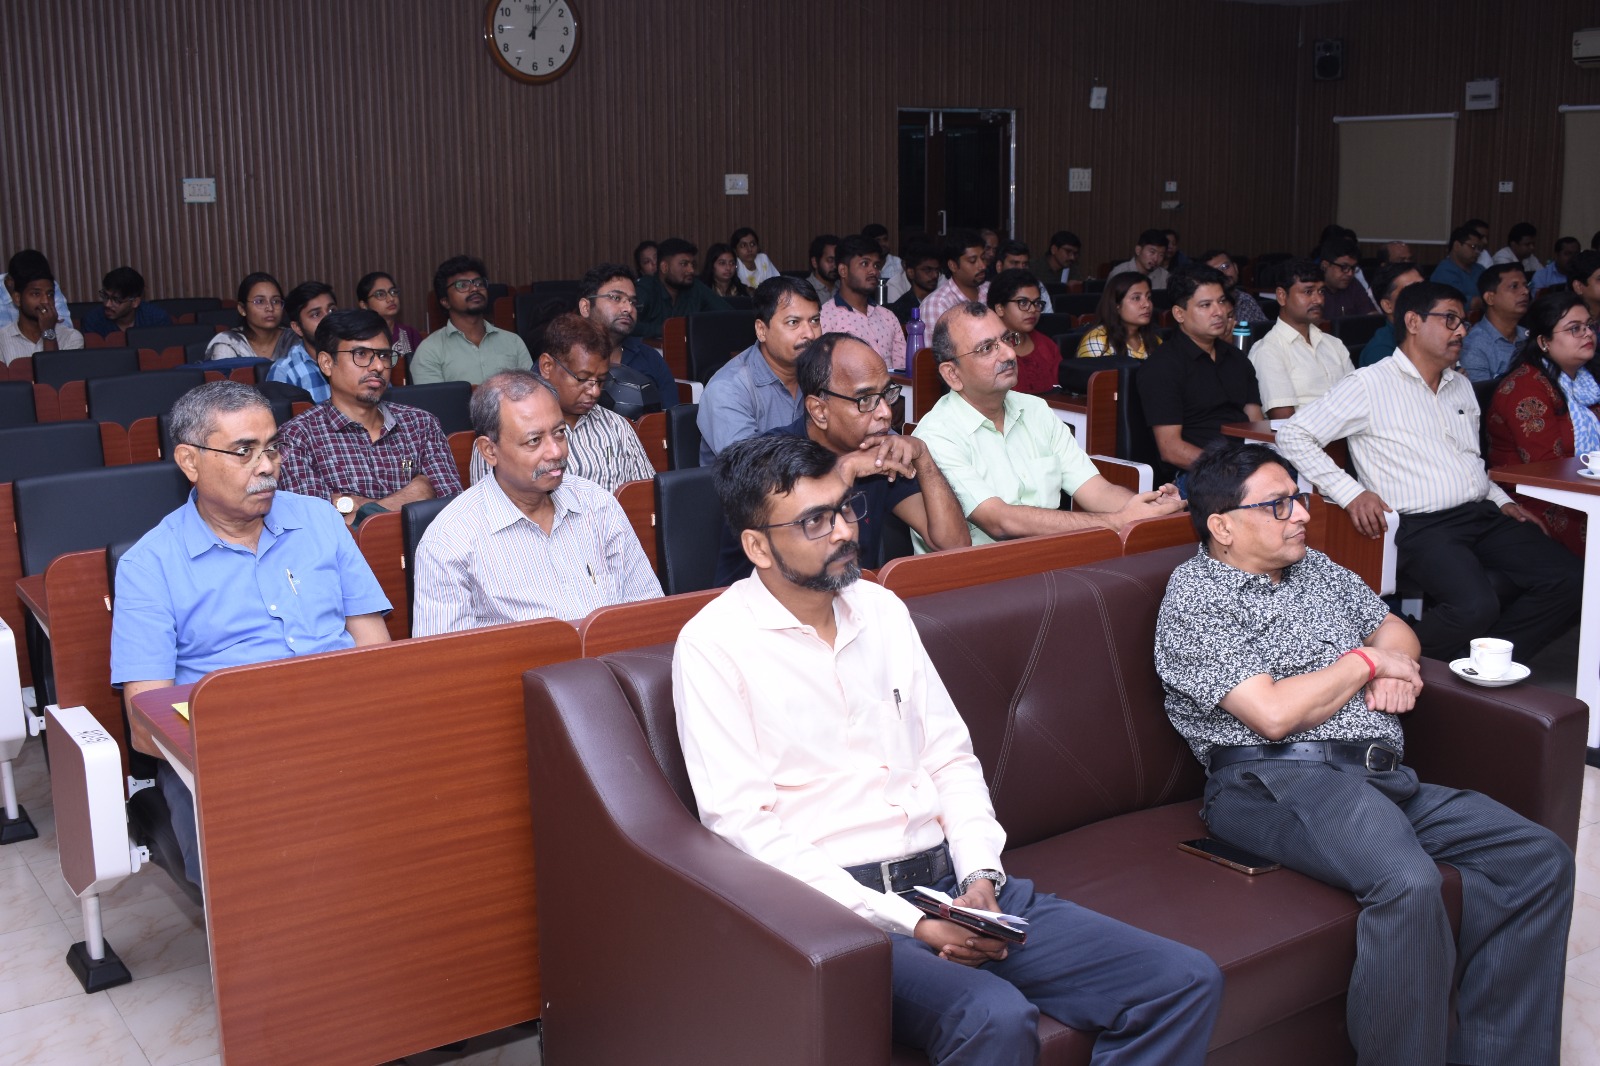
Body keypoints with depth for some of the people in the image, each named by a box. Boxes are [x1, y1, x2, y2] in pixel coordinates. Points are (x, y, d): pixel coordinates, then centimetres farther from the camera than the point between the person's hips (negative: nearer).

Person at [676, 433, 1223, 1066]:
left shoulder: (881, 608, 14)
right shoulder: (713, 644, -6)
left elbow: (951, 759, 16)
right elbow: (741, 823, -13)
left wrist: (980, 876, -3)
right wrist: (906, 923, -17)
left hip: (952, 885, 7)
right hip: (840, 904, -6)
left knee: (1187, 983, -6)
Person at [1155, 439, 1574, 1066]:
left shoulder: (1314, 567, 23)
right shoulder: (1196, 599, -4)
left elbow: (1396, 631, 32)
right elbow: (1275, 714, -15)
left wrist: (1395, 667, 7)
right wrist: (1365, 662, 0)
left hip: (1385, 775, 9)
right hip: (1277, 780, -8)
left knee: (1540, 859, -5)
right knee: (1409, 884, -35)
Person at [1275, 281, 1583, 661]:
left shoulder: (1462, 386, 22)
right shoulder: (1370, 385, -3)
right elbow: (1293, 435, -7)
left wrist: (1502, 500, 14)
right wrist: (1350, 492, -14)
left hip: (1483, 515, 8)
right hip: (1422, 526, -8)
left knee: (1569, 580, -10)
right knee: (1475, 607, -31)